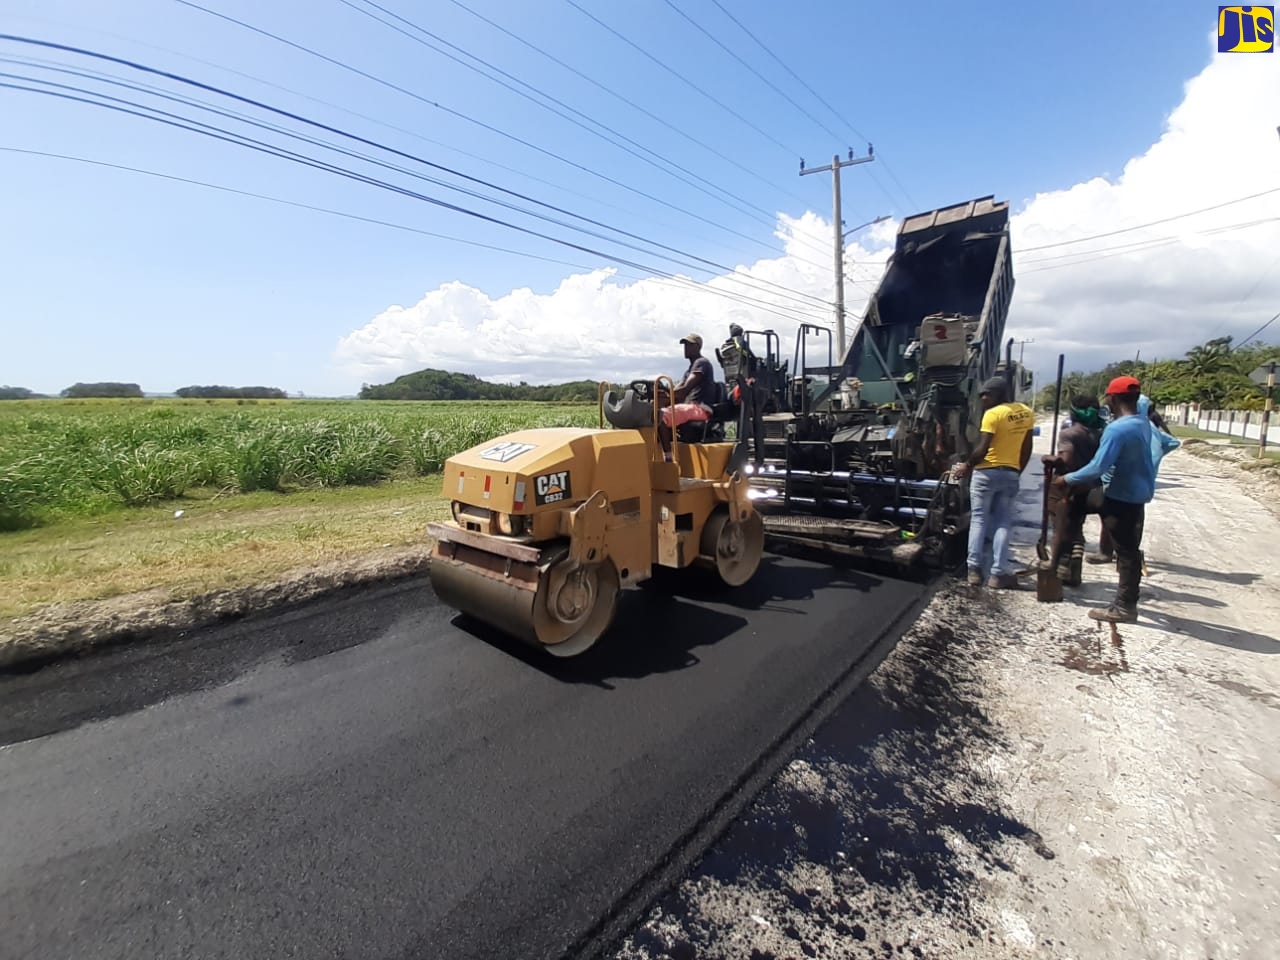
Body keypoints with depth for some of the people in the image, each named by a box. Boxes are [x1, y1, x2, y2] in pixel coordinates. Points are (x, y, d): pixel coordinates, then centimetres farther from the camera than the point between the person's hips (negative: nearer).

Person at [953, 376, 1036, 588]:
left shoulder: (993, 414, -13)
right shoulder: (1026, 412, 9)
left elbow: (982, 449, -18)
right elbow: (1027, 449, 12)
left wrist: (966, 466, -3)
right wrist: (1018, 472, 21)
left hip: (987, 472, -5)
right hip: (1010, 474, 5)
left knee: (978, 520, 3)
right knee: (1002, 523, 7)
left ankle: (974, 570, 3)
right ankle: (998, 574, 4)